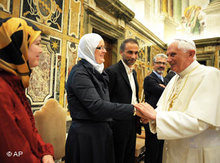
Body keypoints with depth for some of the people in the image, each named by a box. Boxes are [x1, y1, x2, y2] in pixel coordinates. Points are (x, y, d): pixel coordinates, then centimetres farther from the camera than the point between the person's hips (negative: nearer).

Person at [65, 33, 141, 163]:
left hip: (102, 132, 8)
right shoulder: (79, 73, -15)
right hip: (86, 136, -8)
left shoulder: (97, 71, 12)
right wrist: (132, 109, -24)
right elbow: (96, 106, -25)